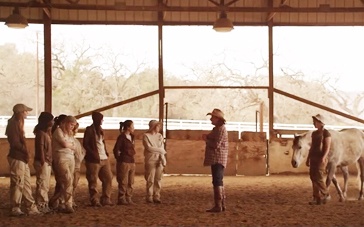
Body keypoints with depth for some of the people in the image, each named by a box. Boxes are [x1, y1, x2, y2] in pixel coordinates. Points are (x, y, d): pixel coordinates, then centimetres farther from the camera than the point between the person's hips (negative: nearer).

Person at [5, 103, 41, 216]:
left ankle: (31, 207, 14)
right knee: (17, 184, -5)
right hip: (17, 158, -10)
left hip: (22, 158, 10)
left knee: (26, 184, 10)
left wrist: (26, 153, 6)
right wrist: (26, 151, -11)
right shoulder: (13, 124, -11)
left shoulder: (18, 124, 18)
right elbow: (15, 143, -19)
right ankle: (15, 209, 1)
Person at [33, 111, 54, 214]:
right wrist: (43, 163, -20)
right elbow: (40, 149, -18)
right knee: (42, 185, -6)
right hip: (43, 162, -10)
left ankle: (44, 205, 20)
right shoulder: (41, 133, -13)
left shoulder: (46, 133, 16)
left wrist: (49, 162, 11)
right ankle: (41, 205, -3)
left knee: (45, 185, 14)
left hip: (47, 162, 10)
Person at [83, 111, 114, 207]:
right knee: (93, 181, -3)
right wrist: (93, 154, -17)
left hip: (104, 159, 8)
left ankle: (106, 199, 15)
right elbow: (85, 144, -9)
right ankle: (95, 200, 3)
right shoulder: (89, 130, -5)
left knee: (108, 178, 7)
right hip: (94, 159, -8)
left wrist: (106, 153, 8)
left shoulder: (100, 130, 17)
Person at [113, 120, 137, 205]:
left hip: (132, 162, 8)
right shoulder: (121, 137, -10)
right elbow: (116, 150, -10)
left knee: (131, 182, 9)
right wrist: (119, 159, -4)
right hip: (124, 162, -8)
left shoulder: (131, 137, 14)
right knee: (123, 182, -4)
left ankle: (128, 198, 15)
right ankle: (121, 199, 2)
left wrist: (133, 161, 15)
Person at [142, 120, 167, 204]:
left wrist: (163, 159, -10)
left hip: (159, 160, 4)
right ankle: (149, 198, 4)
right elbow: (149, 148, -11)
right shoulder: (146, 136, -1)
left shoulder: (159, 136, 12)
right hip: (150, 160, -4)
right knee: (150, 180, -3)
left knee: (158, 180, 3)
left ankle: (156, 197, 9)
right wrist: (160, 150, -4)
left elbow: (162, 148, 4)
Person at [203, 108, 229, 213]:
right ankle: (222, 204, 19)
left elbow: (216, 144, -20)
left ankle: (218, 206, -13)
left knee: (217, 181, -12)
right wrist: (207, 137, 5)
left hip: (218, 159, -11)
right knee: (218, 181, 13)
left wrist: (206, 139, -6)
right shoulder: (217, 129, 19)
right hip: (215, 159, 11)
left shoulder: (221, 129, -13)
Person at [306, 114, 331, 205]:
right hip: (313, 158, 8)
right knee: (313, 177, 5)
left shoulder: (326, 133, -7)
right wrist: (308, 159, 17)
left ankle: (326, 194, 6)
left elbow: (327, 147, -13)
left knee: (319, 178, -11)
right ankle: (317, 198, 11)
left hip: (321, 159, -8)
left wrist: (323, 157, -26)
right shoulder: (314, 133, 15)